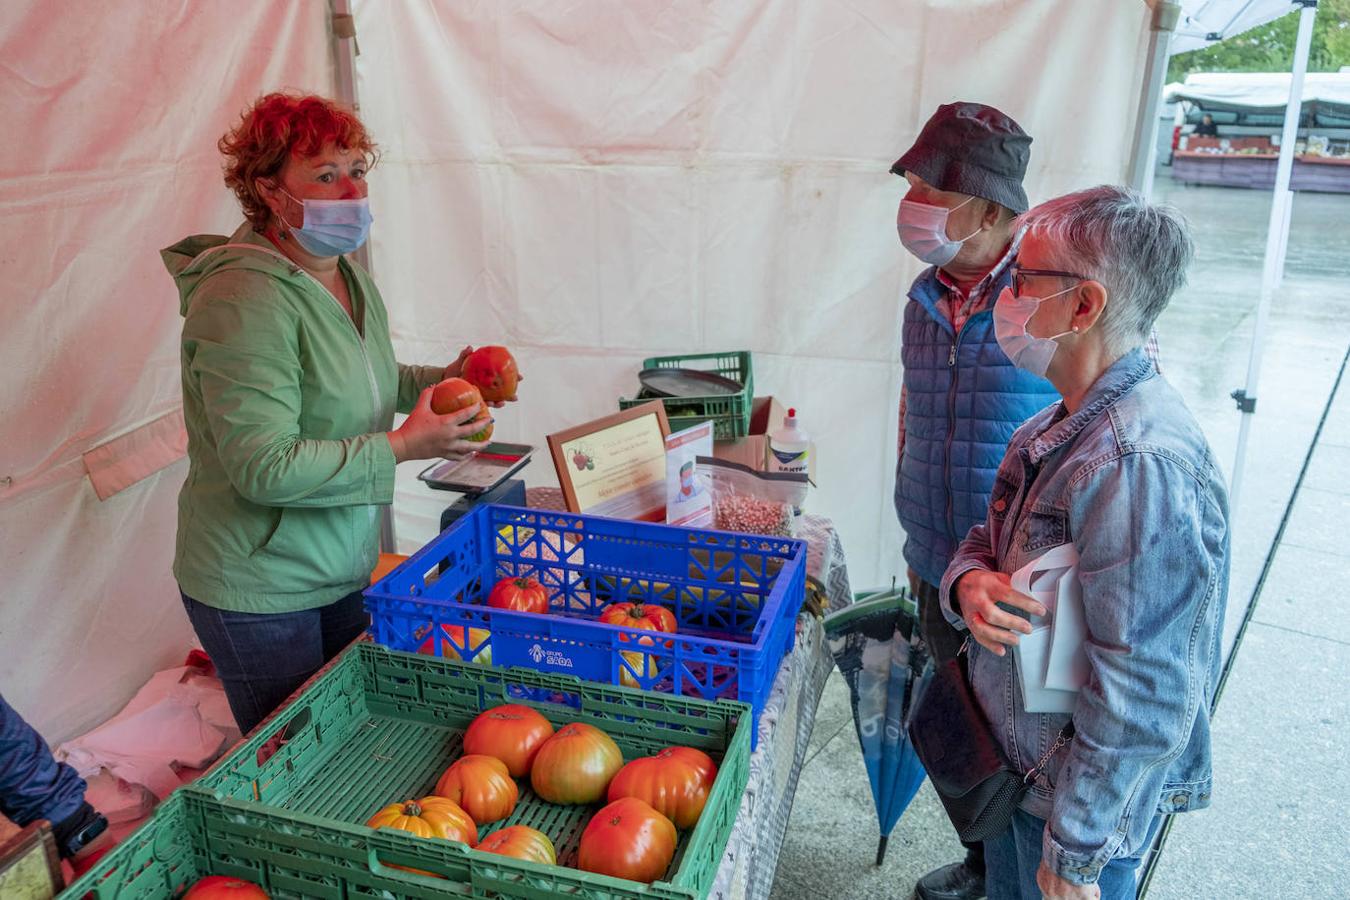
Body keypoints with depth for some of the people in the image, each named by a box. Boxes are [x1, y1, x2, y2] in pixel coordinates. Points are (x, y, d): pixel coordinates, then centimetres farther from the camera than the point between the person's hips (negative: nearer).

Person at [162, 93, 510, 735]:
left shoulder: (349, 277, 4)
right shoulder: (246, 298, -25)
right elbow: (264, 468, -29)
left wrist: (443, 379, 2)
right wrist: (400, 448, -26)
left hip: (345, 567, 8)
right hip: (259, 590, -8)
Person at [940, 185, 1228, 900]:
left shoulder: (1141, 465, -31)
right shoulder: (1059, 427, 1)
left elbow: (1140, 699, -30)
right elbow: (990, 538, 9)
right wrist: (968, 582, -16)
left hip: (1081, 791, -8)